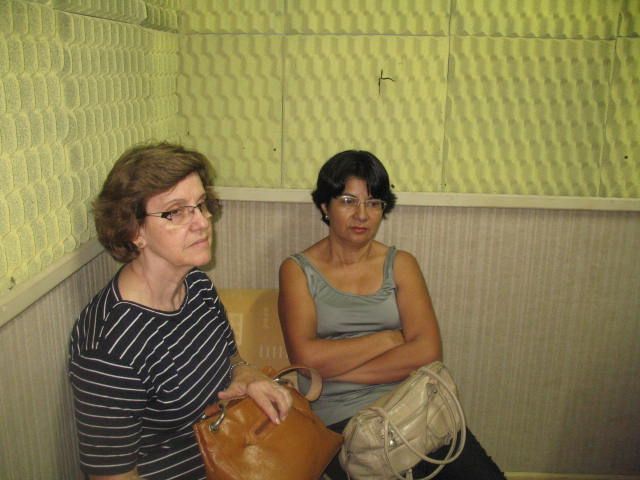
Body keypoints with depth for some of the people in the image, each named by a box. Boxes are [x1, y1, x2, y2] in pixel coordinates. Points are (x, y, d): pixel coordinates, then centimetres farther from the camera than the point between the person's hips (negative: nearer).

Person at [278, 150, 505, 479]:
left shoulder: (401, 265, 10)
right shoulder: (298, 270, 5)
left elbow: (428, 352, -4)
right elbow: (306, 357, -10)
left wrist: (335, 367, -9)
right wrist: (388, 339, -5)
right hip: (338, 417, -3)